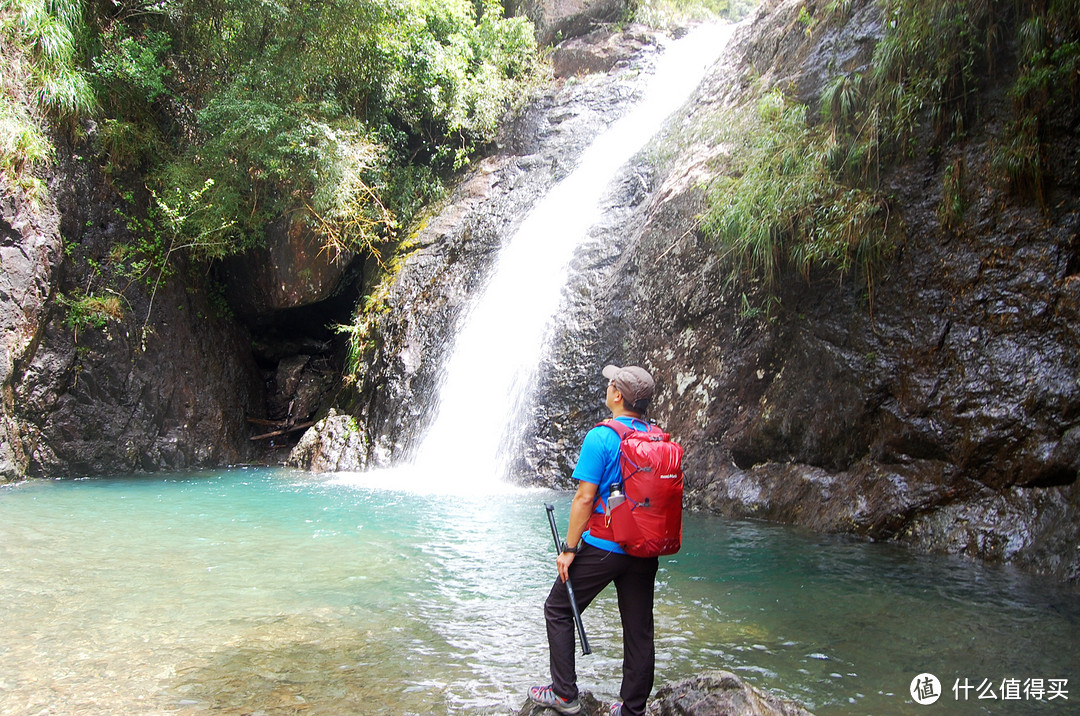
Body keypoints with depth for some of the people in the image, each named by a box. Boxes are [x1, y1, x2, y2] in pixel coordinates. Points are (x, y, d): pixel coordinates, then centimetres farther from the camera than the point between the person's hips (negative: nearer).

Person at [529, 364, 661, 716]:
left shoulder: (601, 437, -14)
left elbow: (585, 497, -16)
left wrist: (569, 548, -10)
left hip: (602, 547, -6)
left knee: (558, 610, 12)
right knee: (638, 630, 13)